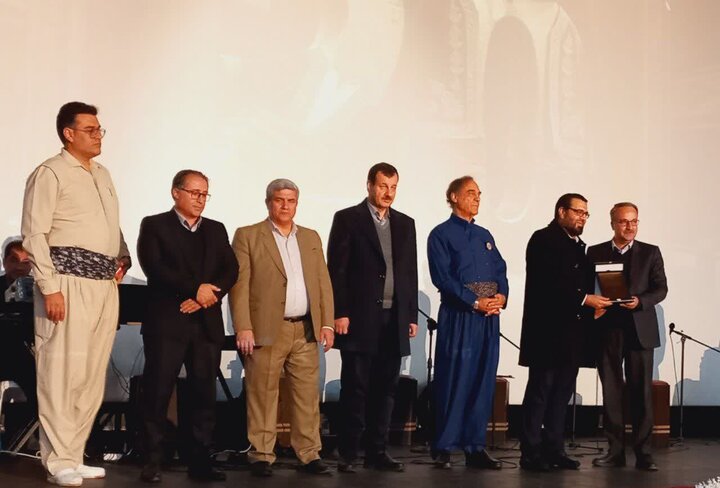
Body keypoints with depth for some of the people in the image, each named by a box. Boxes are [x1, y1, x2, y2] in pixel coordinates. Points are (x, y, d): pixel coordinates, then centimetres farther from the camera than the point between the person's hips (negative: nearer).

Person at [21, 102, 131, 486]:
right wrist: (50, 288, -17)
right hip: (69, 282, -8)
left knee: (92, 375, 8)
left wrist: (123, 257, 9)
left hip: (105, 284, 8)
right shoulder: (50, 173, -4)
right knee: (62, 371, -7)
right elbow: (34, 234, -10)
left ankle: (74, 457, 15)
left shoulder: (103, 175, 19)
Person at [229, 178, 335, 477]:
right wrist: (243, 328, -12)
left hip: (306, 331, 4)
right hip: (266, 330, -4)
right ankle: (261, 456, 7)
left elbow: (323, 282, 14)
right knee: (263, 395, 0)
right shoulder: (247, 236, 2)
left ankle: (309, 455, 9)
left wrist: (327, 323, 5)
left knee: (308, 395, 4)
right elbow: (239, 285, -4)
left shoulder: (311, 238, 17)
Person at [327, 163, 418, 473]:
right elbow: (336, 270, -5)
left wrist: (412, 316, 9)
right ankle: (348, 454, 6)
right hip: (360, 318, -4)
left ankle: (377, 451, 14)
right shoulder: (348, 219, 0)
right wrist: (340, 313, -12)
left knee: (385, 388, 7)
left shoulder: (405, 224, 14)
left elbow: (411, 273, 15)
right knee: (355, 388, 0)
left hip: (395, 320, 5)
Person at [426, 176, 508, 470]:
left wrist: (501, 297, -5)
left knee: (483, 382, 6)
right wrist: (476, 302, -15)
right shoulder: (441, 235, 0)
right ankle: (443, 448, 3)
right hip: (458, 316, -6)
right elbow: (442, 277, -10)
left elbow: (500, 270, 16)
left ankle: (475, 447, 13)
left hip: (489, 318, 6)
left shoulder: (485, 236, 20)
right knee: (453, 382, -5)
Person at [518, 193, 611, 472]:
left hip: (572, 334, 8)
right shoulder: (543, 240, -5)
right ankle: (531, 453, 0)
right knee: (540, 391, -4)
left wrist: (594, 305, 1)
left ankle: (554, 449, 13)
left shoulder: (579, 246, 20)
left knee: (563, 393, 8)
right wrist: (584, 299, -18)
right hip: (548, 331, -8)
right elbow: (548, 283, -17)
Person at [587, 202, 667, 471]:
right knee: (611, 391, 3)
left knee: (641, 392, -2)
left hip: (640, 330, -1)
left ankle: (643, 452, 1)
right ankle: (615, 450, 10)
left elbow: (661, 288, 2)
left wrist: (640, 301, -15)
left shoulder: (650, 253, 7)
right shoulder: (595, 253, 8)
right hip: (608, 330, 1)